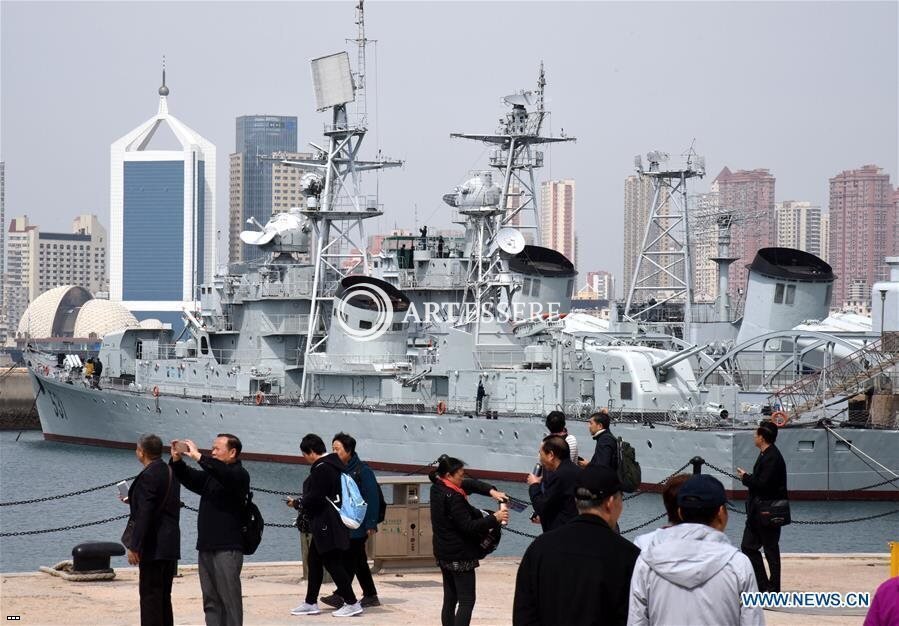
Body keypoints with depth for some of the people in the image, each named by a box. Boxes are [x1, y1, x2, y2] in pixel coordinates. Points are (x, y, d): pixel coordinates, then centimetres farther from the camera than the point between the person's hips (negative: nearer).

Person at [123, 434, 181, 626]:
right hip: (171, 545, 9)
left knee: (150, 596, -5)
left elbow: (144, 514, -21)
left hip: (153, 546, -9)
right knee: (164, 597, 15)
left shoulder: (148, 476, -16)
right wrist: (133, 500, 28)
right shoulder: (170, 473, 11)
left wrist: (134, 546, -19)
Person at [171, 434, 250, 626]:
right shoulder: (210, 476, 19)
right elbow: (189, 478, 21)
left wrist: (198, 457, -28)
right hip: (206, 546, 8)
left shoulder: (239, 475, -7)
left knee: (229, 599, -9)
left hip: (227, 548, -8)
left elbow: (223, 473, -27)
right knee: (211, 601, 9)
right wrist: (176, 460, 3)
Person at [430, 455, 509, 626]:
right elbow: (468, 526, -22)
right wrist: (494, 519, -16)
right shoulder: (453, 497, -23)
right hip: (460, 555, -9)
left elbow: (470, 484, 10)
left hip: (444, 554, 9)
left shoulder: (437, 488, 5)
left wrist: (491, 491, -4)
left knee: (450, 599, 13)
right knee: (467, 601, -5)